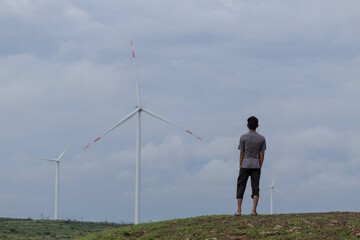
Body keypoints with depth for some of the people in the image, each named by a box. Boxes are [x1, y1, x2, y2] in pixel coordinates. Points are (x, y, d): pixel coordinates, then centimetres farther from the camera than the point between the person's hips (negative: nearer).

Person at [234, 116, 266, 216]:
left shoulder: (243, 137, -2)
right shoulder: (261, 138, 4)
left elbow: (242, 153, -1)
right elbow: (262, 155, 4)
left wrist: (240, 167, 6)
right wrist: (259, 167, 11)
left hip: (245, 165, -2)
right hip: (256, 166, 2)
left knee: (241, 187, 4)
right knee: (255, 188, 3)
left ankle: (239, 210, 1)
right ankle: (254, 210, -5)